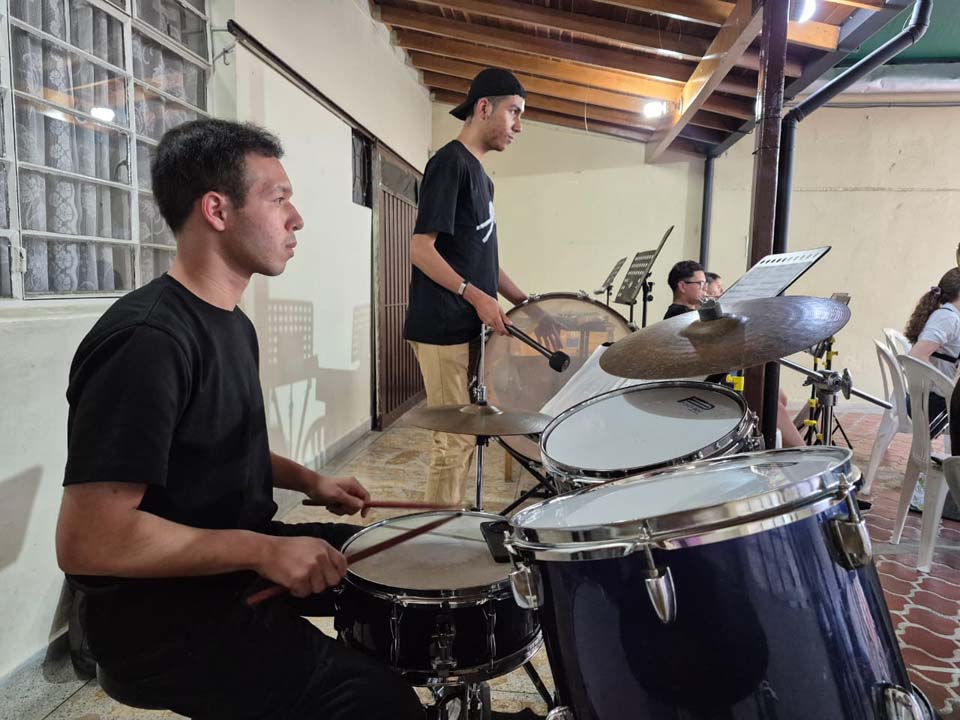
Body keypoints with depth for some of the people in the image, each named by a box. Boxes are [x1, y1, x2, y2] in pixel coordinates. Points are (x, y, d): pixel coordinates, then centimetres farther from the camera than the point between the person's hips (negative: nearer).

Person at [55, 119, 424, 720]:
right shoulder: (147, 340, -25)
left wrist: (307, 480, 5)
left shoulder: (233, 325, 7)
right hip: (163, 614, -9)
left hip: (240, 558, 10)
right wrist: (265, 551, -25)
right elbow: (86, 542, -27)